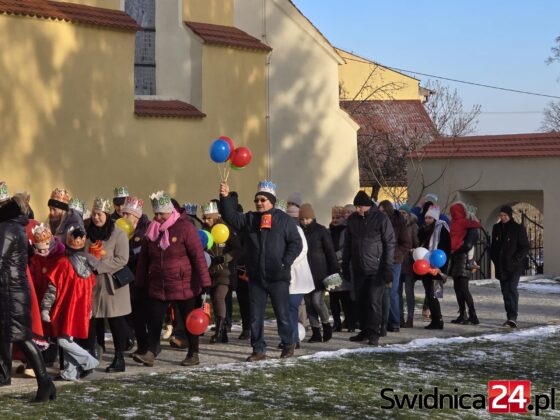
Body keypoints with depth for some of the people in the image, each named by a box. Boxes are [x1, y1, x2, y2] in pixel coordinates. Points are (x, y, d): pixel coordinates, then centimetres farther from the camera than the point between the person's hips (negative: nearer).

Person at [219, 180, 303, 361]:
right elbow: (231, 217, -6)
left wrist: (285, 262, -13)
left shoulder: (284, 219, 0)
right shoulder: (250, 219, 9)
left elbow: (296, 243, -1)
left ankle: (288, 344, 24)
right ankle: (258, 350, 12)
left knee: (282, 314, 5)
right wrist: (225, 197, -20)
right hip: (255, 277, 3)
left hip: (278, 277, -3)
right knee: (255, 316, 5)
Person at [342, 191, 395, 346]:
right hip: (358, 269, 5)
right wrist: (345, 266, 12)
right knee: (361, 302, 9)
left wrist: (388, 267, -12)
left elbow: (390, 243, -7)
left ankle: (374, 333, -5)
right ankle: (365, 330, 17)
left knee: (374, 302, -9)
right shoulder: (352, 220, 8)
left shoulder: (381, 219, -7)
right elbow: (348, 244, 16)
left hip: (376, 269, -5)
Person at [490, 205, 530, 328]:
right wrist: (495, 259, 6)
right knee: (505, 291, 7)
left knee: (512, 289, -17)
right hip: (501, 266, 5)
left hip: (514, 266, -5)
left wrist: (515, 260, -14)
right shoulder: (496, 228, 10)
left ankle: (513, 317, -22)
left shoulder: (518, 229, -5)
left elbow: (525, 247, -5)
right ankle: (510, 317, 14)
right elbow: (493, 246, 20)